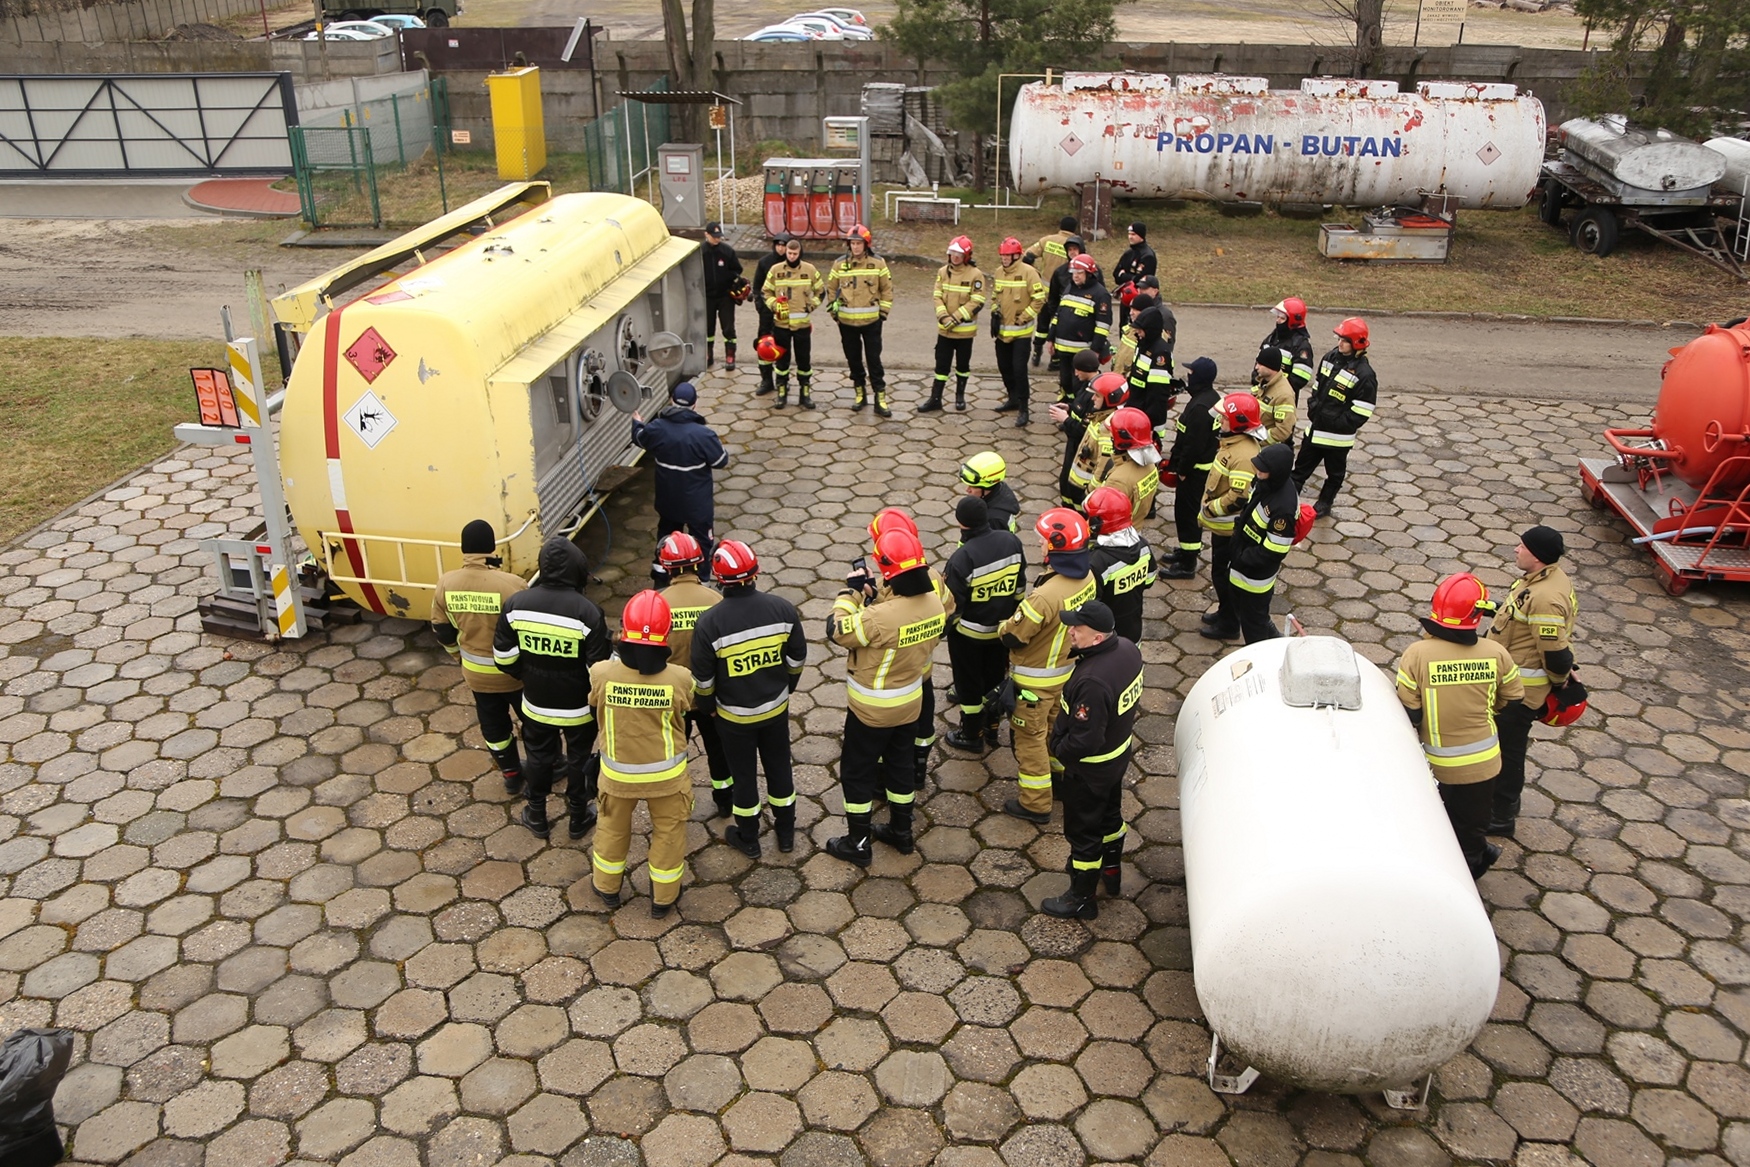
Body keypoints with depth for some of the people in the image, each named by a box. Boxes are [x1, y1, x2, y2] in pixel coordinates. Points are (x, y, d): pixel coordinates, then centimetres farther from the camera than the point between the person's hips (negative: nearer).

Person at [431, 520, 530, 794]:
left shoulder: (446, 583, -14)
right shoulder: (511, 584, -28)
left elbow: (442, 630, 0)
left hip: (476, 673, 3)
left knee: (493, 726, 23)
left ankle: (512, 777, 38)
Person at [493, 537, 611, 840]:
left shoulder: (516, 604, -16)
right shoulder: (587, 612, -25)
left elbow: (504, 658, -6)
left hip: (536, 704, 3)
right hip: (578, 708, -2)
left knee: (538, 757, 24)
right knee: (579, 759, 21)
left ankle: (537, 817, 41)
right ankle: (578, 817, 38)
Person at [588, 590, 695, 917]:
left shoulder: (601, 674, -26)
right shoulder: (680, 679, -27)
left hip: (618, 772, 1)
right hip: (666, 774, -1)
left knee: (613, 826, 27)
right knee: (668, 831, 23)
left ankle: (607, 887, 50)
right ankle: (663, 897, 41)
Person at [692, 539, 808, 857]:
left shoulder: (710, 622, -25)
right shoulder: (782, 608, -16)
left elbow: (703, 677, -14)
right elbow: (797, 658, -3)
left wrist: (707, 706, 5)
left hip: (734, 716, -3)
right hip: (776, 708, 3)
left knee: (743, 774, 17)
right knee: (779, 767, 22)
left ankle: (748, 838, 36)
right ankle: (786, 832, 39)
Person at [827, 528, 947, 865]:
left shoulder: (881, 618, -35)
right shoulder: (935, 603, -12)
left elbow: (837, 630, -22)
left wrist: (851, 591, -13)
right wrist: (874, 601, -6)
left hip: (873, 709, -7)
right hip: (910, 701, 7)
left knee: (856, 773, 12)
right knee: (901, 763, 25)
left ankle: (857, 844, 25)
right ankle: (901, 831, 41)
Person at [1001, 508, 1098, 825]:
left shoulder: (1045, 595, -36)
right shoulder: (1087, 577, -11)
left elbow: (1013, 637, -25)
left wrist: (1005, 625, -4)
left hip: (1036, 679, -7)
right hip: (1068, 668, 7)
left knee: (1030, 737, 11)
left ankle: (1036, 803, 24)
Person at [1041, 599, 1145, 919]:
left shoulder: (1092, 681, -39)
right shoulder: (1127, 648, -12)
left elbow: (1085, 740, -33)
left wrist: (1059, 750, -14)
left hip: (1089, 767, -9)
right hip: (1120, 751, 9)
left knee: (1083, 832, 12)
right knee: (1110, 814, 29)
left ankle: (1082, 899, 30)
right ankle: (1112, 874, 51)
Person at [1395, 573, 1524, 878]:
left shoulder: (1417, 654, -23)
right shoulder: (1496, 653, -16)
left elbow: (1407, 714, -18)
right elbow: (1513, 700, 0)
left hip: (1433, 765, -1)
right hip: (1482, 763, 1)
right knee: (1470, 831, 23)